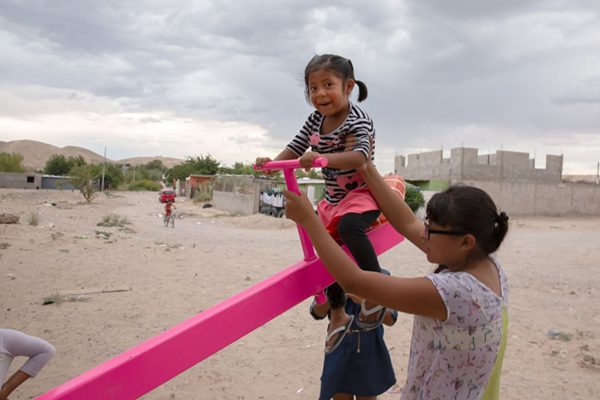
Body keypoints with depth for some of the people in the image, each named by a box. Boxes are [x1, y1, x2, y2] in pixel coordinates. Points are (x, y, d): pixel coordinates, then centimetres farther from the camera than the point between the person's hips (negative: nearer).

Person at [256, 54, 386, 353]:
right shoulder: (316, 120, 3)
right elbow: (297, 146, 12)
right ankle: (338, 315, 28)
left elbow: (360, 155, -35)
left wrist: (322, 158, -49)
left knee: (348, 226, -39)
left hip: (361, 193, -8)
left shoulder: (358, 120, -20)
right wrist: (273, 162, -5)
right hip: (332, 198, 8)